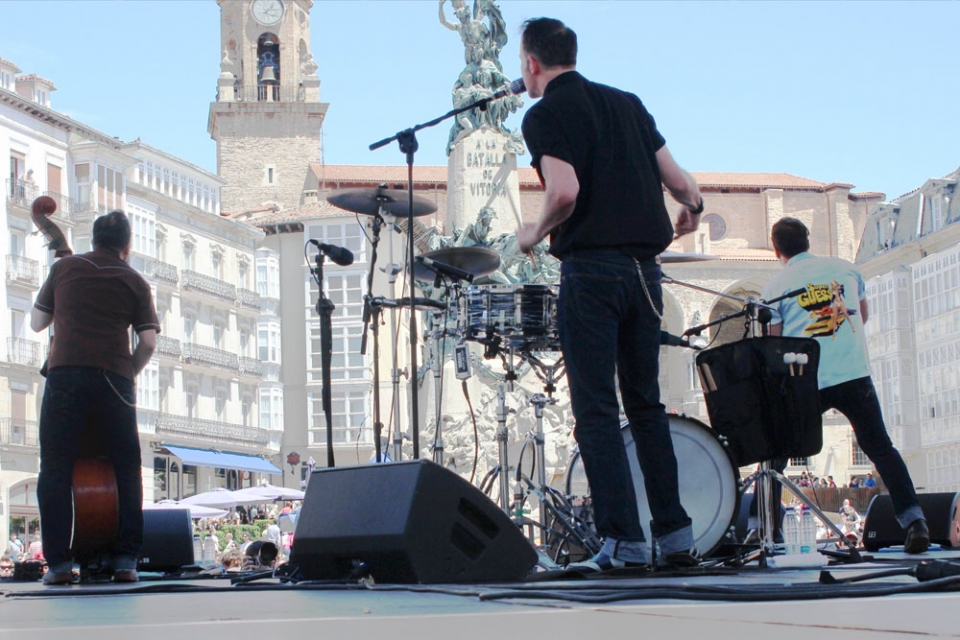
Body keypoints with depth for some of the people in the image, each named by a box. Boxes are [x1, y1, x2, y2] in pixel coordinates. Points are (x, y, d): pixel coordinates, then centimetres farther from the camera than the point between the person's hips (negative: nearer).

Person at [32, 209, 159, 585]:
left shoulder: (64, 268, 15)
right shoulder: (134, 282, 13)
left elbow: (37, 323, 23)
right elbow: (148, 343, 4)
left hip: (66, 374, 0)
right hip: (114, 379, 0)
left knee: (55, 469, 2)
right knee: (126, 469, 9)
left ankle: (58, 561, -6)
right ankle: (126, 558, 3)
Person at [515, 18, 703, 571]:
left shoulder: (545, 115, -4)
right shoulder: (628, 103, 15)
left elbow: (565, 193, -19)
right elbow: (679, 182, 12)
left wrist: (535, 234, 0)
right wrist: (692, 209, 34)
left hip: (591, 269, -6)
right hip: (644, 269, 6)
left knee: (597, 410, -3)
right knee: (646, 404, 14)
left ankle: (624, 541, -7)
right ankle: (677, 536, 13)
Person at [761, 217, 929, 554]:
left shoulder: (776, 287, 2)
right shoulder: (844, 268, 11)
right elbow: (863, 314, 25)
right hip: (855, 375, 2)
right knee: (880, 447, 7)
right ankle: (914, 521, -7)